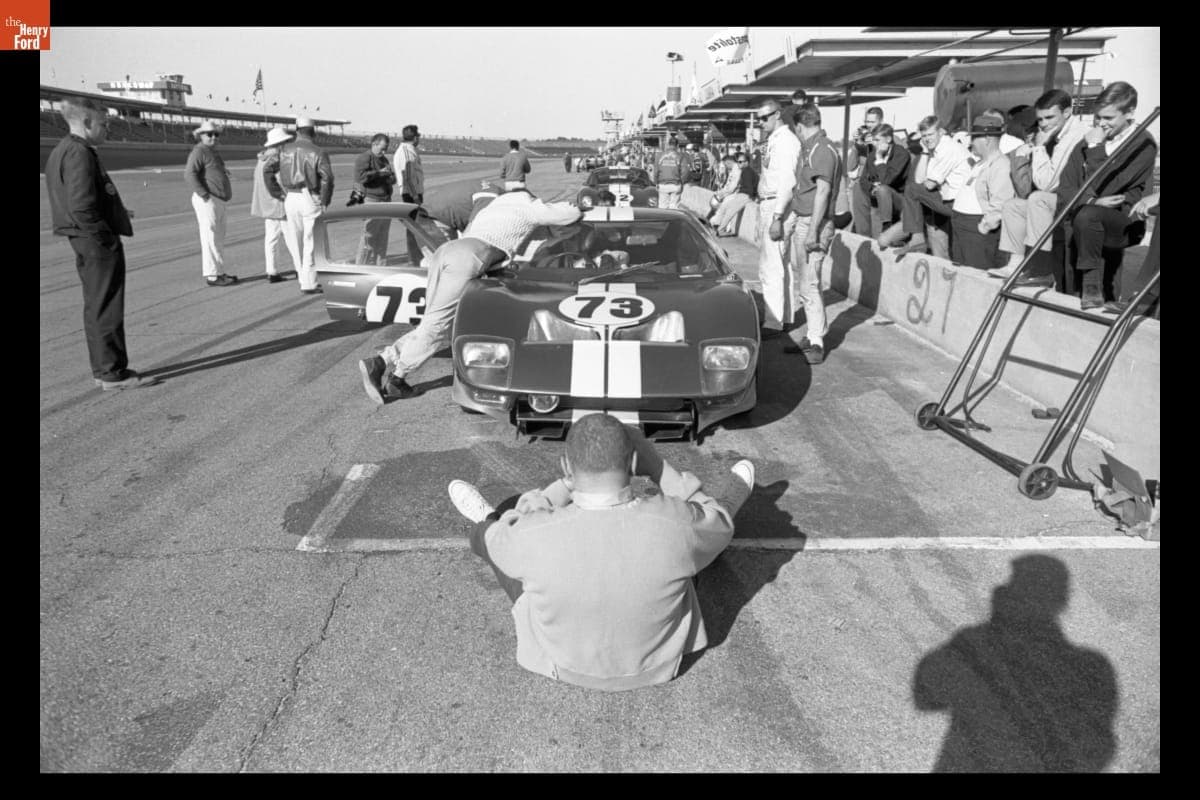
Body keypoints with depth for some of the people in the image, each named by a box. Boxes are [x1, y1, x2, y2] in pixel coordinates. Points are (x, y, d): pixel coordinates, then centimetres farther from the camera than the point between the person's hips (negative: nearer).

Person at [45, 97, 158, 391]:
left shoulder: (60, 151, 17)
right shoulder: (80, 153, -16)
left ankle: (103, 370, 23)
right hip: (98, 241, -10)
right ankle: (112, 373, 2)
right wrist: (105, 239, -17)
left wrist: (116, 211, 16)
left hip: (86, 243, 10)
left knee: (97, 308, 15)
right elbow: (81, 206, -23)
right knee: (107, 309, -4)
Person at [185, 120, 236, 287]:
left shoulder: (212, 152, 20)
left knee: (219, 239, 12)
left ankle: (219, 273, 19)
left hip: (218, 201, 10)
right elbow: (189, 174, -20)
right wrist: (204, 194, -22)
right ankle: (212, 276, -7)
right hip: (207, 201, -10)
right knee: (210, 238, -9)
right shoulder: (199, 151, -10)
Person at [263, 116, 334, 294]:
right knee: (311, 242, 1)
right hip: (310, 199, -5)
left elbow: (267, 168, 3)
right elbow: (327, 178, -18)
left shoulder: (285, 150, 7)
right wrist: (324, 202, -10)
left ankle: (304, 279, 22)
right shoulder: (318, 152, -7)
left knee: (298, 242, 14)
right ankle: (309, 284, 2)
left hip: (291, 199, 5)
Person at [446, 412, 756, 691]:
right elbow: (720, 527, -8)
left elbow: (503, 541, -8)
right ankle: (730, 495, 56)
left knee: (491, 532, 21)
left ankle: (488, 521, 59)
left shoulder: (533, 536, -34)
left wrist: (568, 483, -9)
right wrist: (654, 464, -10)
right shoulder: (676, 523, -34)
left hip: (567, 668, 0)